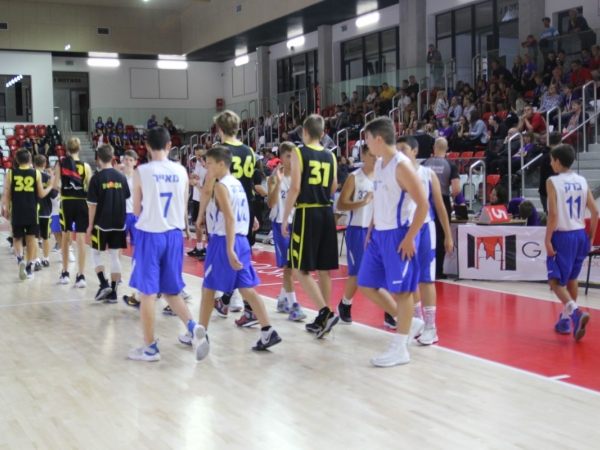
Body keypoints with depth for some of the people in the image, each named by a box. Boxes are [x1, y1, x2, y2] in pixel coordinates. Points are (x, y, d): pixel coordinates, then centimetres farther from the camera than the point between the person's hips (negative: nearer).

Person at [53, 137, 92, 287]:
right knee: (81, 239, 0)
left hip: (67, 203, 0)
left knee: (66, 237, 15)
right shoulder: (85, 166, 2)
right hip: (81, 203, 0)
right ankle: (81, 276, -4)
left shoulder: (60, 164, 1)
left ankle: (65, 273, 22)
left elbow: (55, 185, -5)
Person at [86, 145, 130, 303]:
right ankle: (113, 292, 9)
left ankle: (104, 284, -3)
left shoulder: (97, 178, -10)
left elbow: (93, 205, -9)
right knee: (115, 256, 8)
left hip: (101, 223, -4)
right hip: (118, 223, 4)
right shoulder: (121, 177, 2)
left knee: (96, 253, 12)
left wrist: (90, 225, -1)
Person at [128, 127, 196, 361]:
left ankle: (150, 347, 9)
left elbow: (137, 211, 0)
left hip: (150, 235, -4)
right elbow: (184, 209, 7)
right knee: (170, 290, 20)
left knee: (147, 292, 4)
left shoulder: (141, 172, -9)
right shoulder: (181, 171, 1)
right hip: (174, 234, 4)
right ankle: (192, 326, 5)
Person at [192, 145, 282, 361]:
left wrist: (229, 250, -27)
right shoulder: (237, 184, 14)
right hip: (241, 240, 8)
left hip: (224, 241, -8)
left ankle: (201, 333, 15)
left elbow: (230, 218, -22)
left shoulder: (221, 186, -12)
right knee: (247, 288, 7)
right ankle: (268, 332, 3)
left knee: (208, 288, 6)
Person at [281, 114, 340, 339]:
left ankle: (326, 313, -14)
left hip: (307, 213, -6)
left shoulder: (299, 153, -6)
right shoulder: (330, 156, 10)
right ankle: (322, 319, 16)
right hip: (326, 214, 6)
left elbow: (295, 188, -12)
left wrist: (285, 218, -7)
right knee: (324, 270, 11)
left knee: (300, 270, -1)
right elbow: (333, 189, 13)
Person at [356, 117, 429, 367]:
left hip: (398, 235, -10)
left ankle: (400, 349, 7)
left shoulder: (402, 165, -17)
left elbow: (423, 204, -19)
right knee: (367, 285, 11)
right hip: (379, 234, 10)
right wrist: (371, 230, 16)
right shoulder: (379, 164, 11)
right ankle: (409, 323, 25)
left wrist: (409, 238, -20)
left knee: (401, 290, -1)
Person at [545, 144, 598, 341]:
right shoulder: (582, 181, 6)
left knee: (555, 280, 0)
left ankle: (576, 312, -24)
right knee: (572, 278, 19)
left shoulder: (553, 182, -10)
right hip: (580, 235, 6)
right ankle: (566, 319, 27)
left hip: (562, 236, -6)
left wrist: (548, 240, -12)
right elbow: (595, 211, 5)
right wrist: (591, 237, 14)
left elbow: (553, 214, -17)